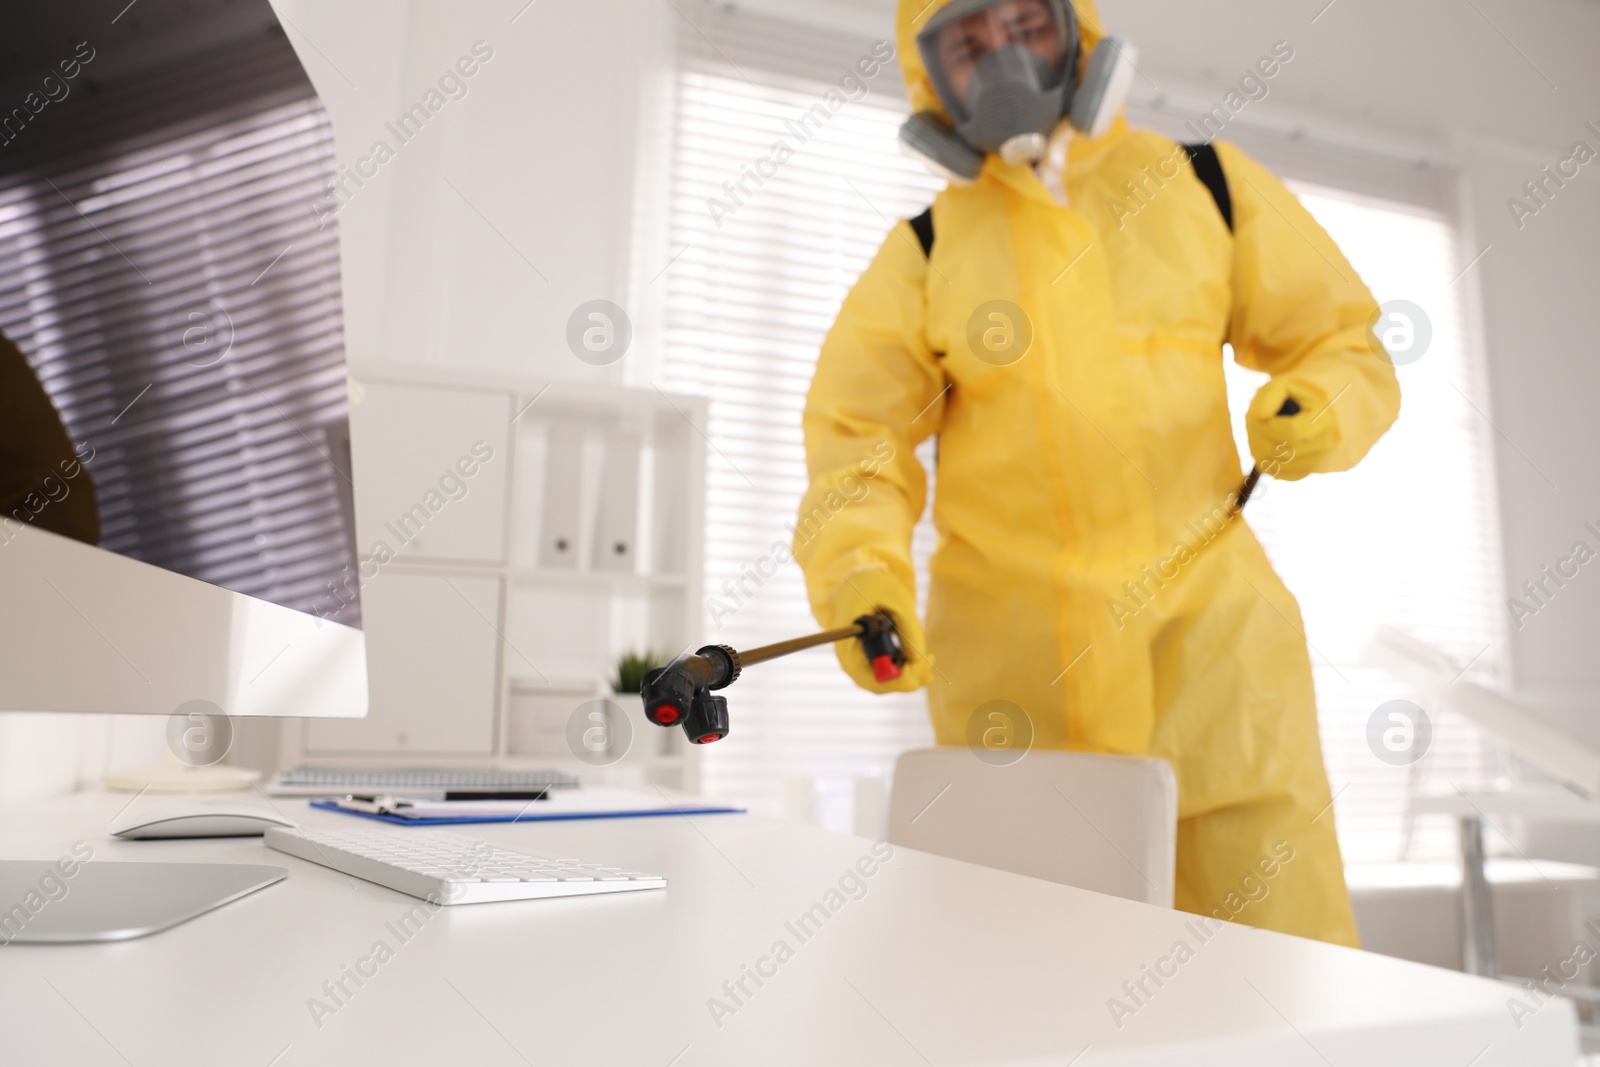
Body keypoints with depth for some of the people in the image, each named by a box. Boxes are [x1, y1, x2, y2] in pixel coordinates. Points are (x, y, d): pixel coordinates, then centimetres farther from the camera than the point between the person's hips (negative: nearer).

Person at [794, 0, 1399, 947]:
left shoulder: (1208, 188, 10)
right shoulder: (923, 254, 8)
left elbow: (1340, 342, 15)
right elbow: (858, 432, 1)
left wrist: (1324, 407, -8)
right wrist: (859, 567, -18)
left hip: (1201, 617, 1)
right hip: (1012, 645, 0)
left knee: (1284, 929, -1)